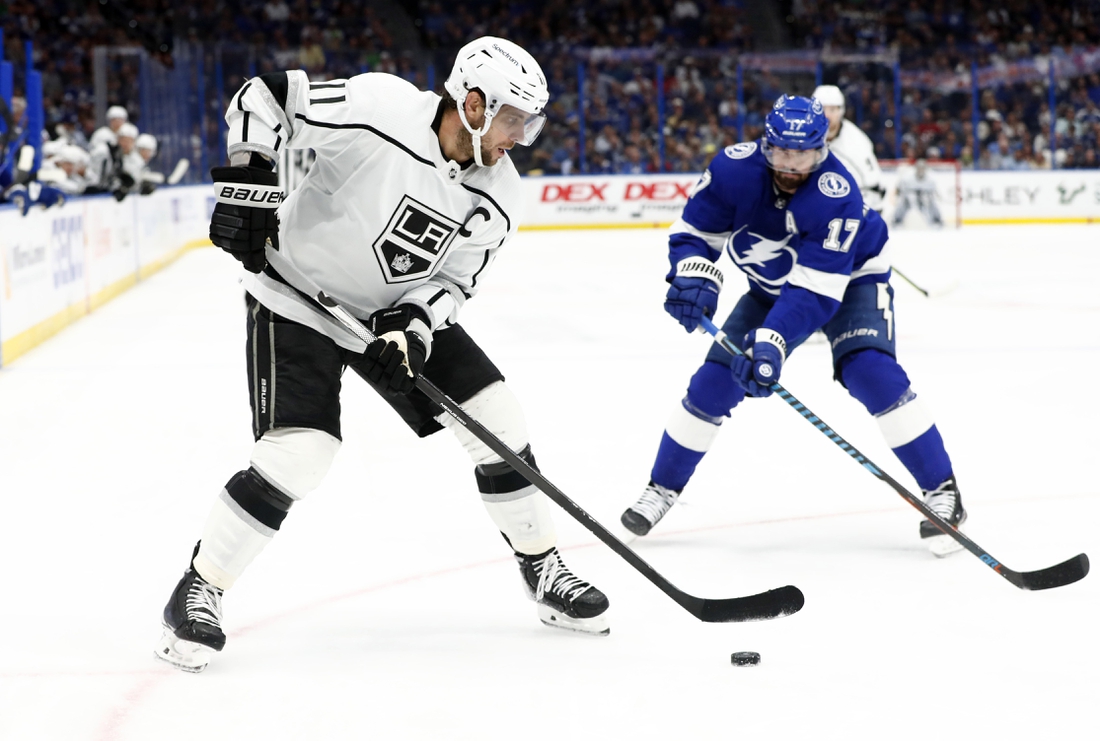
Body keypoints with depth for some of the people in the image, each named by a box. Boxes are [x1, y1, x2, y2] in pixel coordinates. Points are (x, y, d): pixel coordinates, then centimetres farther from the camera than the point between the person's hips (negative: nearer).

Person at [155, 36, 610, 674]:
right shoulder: (379, 108, -26)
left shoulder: (498, 197, -7)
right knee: (300, 452, -21)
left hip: (400, 311, 6)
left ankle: (545, 572, 17)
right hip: (299, 302, -6)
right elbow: (264, 96, -20)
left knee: (496, 417, 0)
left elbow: (456, 279, -2)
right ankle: (198, 592, -4)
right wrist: (247, 182, -27)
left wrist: (415, 326, -21)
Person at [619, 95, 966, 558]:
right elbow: (694, 233, -15)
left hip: (850, 280, -4)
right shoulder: (734, 169, -25)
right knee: (714, 381, -4)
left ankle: (941, 490, -16)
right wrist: (694, 278, -36)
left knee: (871, 373, -26)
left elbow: (816, 291, -40)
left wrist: (772, 344, -52)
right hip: (772, 288, 4)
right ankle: (664, 487, 15)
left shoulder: (837, 196, -36)